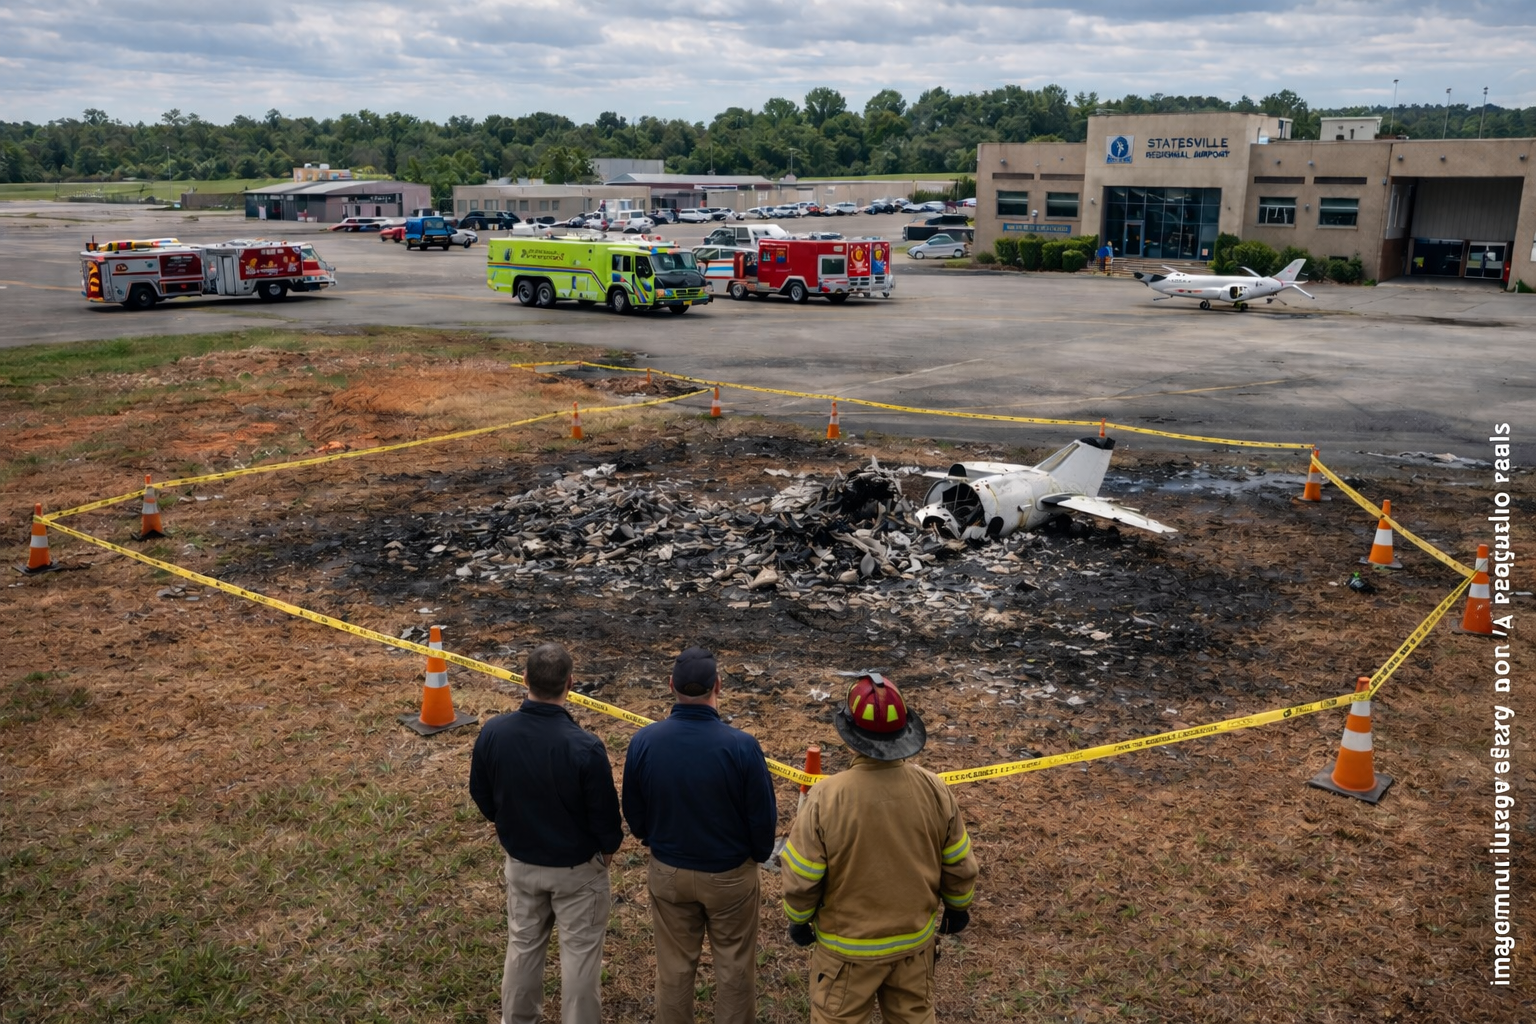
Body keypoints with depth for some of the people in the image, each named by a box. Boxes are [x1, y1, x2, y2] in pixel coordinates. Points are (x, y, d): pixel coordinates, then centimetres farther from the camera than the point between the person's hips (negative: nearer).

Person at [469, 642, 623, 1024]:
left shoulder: (492, 733, -18)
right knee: (579, 952, 14)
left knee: (522, 944, 24)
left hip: (520, 861, 4)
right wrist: (611, 845, 4)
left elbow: (481, 796, -1)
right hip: (577, 867, -4)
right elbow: (604, 812, -18)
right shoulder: (584, 747, -31)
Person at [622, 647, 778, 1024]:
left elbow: (633, 812, -2)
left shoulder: (643, 741, -17)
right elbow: (763, 816, -14)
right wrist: (759, 854, 8)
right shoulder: (741, 746, -26)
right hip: (730, 873, -2)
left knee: (674, 966, 21)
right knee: (734, 967, 18)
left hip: (667, 872, 3)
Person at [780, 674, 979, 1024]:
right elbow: (960, 866, -3)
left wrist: (798, 919, 3)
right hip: (916, 936, 3)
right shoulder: (934, 789, -16)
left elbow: (801, 876, -16)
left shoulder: (826, 797, -27)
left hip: (848, 944, -3)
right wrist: (957, 908, 16)